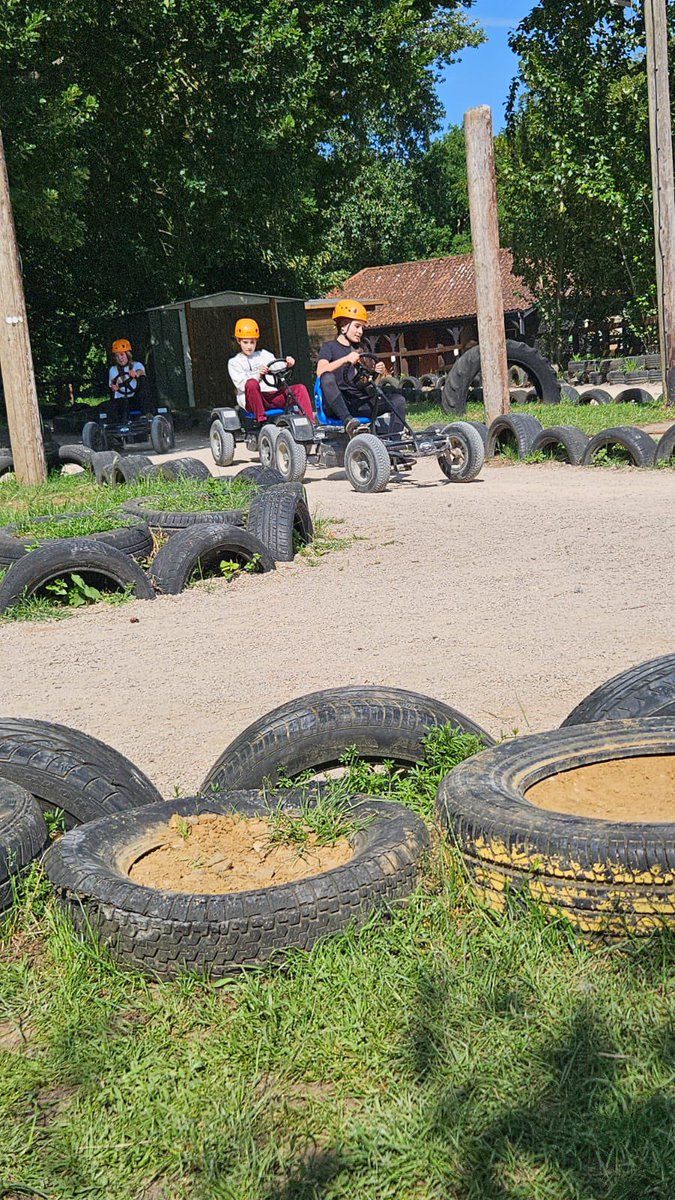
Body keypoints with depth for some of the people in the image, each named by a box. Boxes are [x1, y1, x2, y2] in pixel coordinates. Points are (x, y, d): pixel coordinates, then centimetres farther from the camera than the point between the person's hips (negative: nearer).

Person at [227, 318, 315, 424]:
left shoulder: (264, 355, 24)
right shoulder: (234, 362, 12)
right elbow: (241, 384, -6)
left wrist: (287, 363, -16)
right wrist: (258, 375, -25)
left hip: (273, 396, 4)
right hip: (252, 400, -4)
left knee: (300, 388, -16)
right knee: (252, 383, -37)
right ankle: (261, 420, -36)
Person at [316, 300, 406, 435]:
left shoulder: (359, 350, 25)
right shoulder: (329, 347, 8)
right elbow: (320, 372, -15)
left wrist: (378, 373, -5)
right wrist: (346, 359, -26)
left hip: (359, 404, 5)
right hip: (337, 405, -5)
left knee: (398, 399, -14)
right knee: (328, 377, -35)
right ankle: (348, 421, -41)